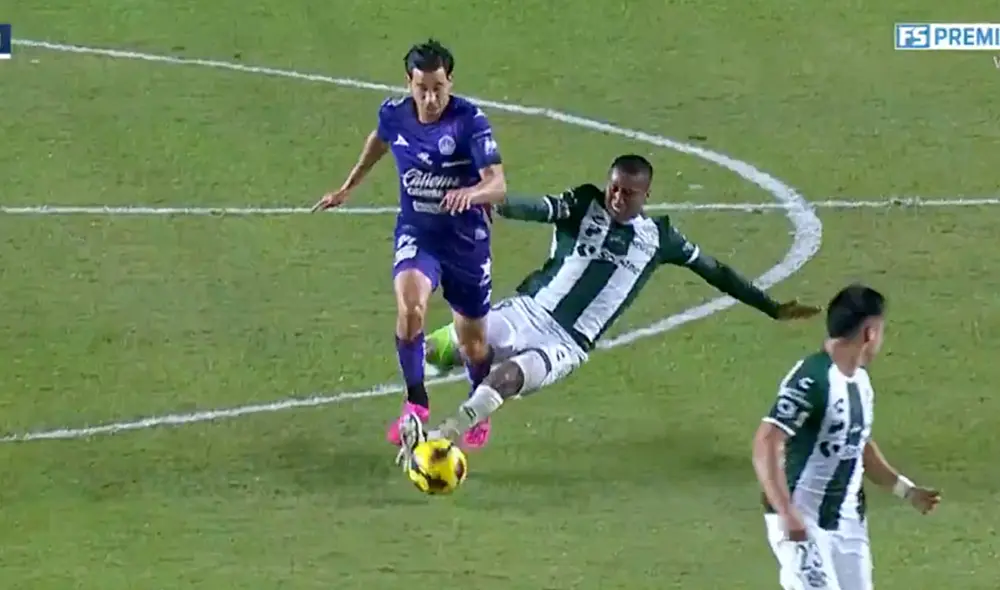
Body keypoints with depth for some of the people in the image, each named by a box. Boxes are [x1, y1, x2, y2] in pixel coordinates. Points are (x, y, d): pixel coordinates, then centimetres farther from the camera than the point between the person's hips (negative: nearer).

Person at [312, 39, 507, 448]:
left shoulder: (470, 121, -22)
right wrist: (348, 187, 25)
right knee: (409, 307, -29)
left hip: (466, 239, -2)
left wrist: (470, 193, -52)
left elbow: (498, 184, -30)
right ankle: (415, 403, -14)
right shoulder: (394, 114, -10)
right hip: (417, 234, 2)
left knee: (473, 342, 11)